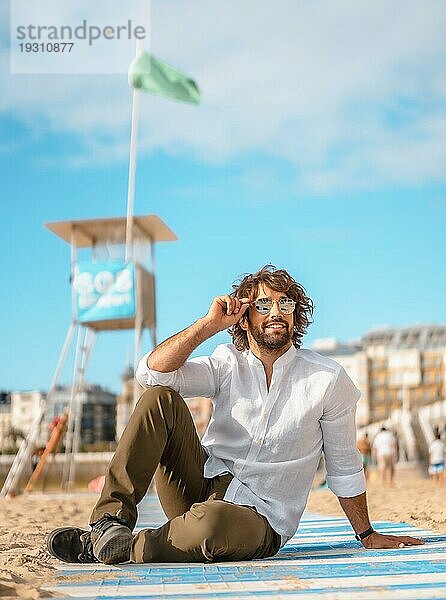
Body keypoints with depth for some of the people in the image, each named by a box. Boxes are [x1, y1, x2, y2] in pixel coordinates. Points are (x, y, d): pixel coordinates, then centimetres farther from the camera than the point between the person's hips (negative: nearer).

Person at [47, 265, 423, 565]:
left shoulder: (328, 380, -2)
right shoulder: (227, 365, 4)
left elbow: (344, 468, 7)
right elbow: (151, 372, -11)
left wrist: (367, 535, 12)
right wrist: (210, 323, -13)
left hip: (259, 521, -3)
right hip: (205, 486, 4)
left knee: (210, 519, -41)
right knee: (160, 399, -17)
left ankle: (125, 549, -17)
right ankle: (111, 521, -22)